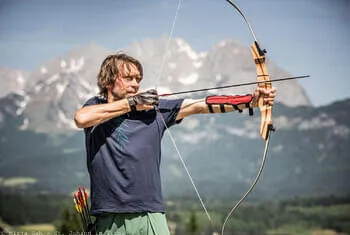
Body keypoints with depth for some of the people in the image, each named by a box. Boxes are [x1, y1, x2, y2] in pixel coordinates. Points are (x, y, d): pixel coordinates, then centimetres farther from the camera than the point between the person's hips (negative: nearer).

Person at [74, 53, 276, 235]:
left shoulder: (154, 109, 10)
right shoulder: (96, 107, 7)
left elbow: (200, 105, 1)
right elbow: (81, 118, -16)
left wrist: (251, 100, -10)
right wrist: (131, 103, -8)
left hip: (151, 215, 1)